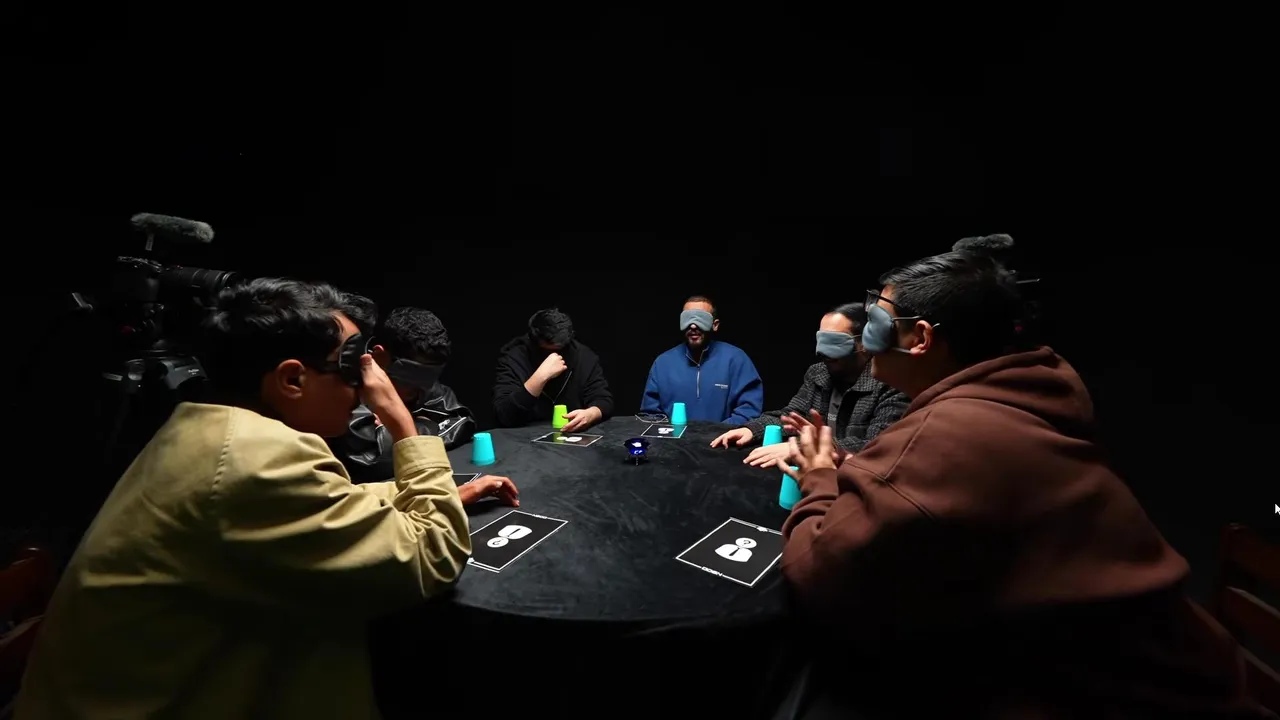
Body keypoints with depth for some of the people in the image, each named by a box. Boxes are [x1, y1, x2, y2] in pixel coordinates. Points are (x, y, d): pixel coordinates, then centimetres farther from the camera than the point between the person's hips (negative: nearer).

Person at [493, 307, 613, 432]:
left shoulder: (584, 356, -5)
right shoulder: (512, 359, -13)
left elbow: (604, 401, -5)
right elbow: (504, 416, -22)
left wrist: (589, 414, -28)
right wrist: (541, 376, -31)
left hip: (575, 436, 3)